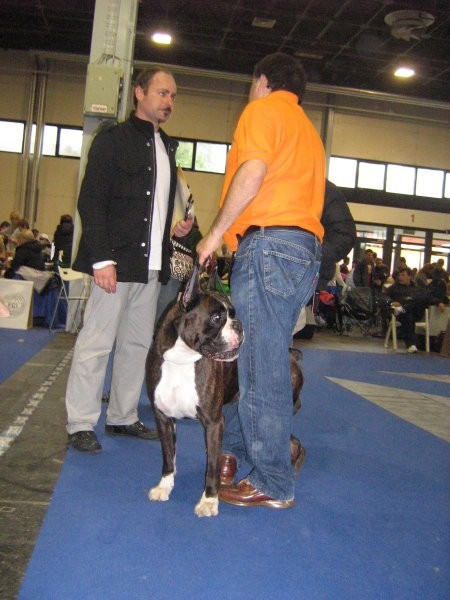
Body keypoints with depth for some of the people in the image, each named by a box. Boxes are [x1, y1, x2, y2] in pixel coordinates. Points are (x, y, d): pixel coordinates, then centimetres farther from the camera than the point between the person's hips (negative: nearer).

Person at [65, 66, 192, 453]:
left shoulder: (168, 147, 18)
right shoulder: (112, 139, -2)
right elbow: (91, 203, -9)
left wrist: (178, 227, 7)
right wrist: (102, 259, -17)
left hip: (152, 264, 7)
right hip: (117, 261, -7)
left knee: (137, 344, 11)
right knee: (97, 342, -4)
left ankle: (123, 417, 22)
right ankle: (81, 424, 6)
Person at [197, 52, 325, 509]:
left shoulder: (263, 109, 3)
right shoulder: (308, 129, 30)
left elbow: (252, 172, -14)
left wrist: (215, 234, -8)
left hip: (269, 240, -9)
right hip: (306, 245, 10)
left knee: (262, 367, -7)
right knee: (255, 356, 15)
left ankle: (273, 485, -1)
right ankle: (234, 448, 25)